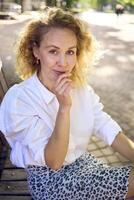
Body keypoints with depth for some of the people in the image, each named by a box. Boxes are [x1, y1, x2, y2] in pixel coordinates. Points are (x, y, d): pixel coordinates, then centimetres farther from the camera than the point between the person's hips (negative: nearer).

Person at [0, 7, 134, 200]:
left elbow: (109, 130, -6)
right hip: (50, 181, -5)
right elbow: (53, 162, -20)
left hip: (82, 162, 6)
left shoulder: (81, 87, -3)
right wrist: (64, 108, -31)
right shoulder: (18, 99, -21)